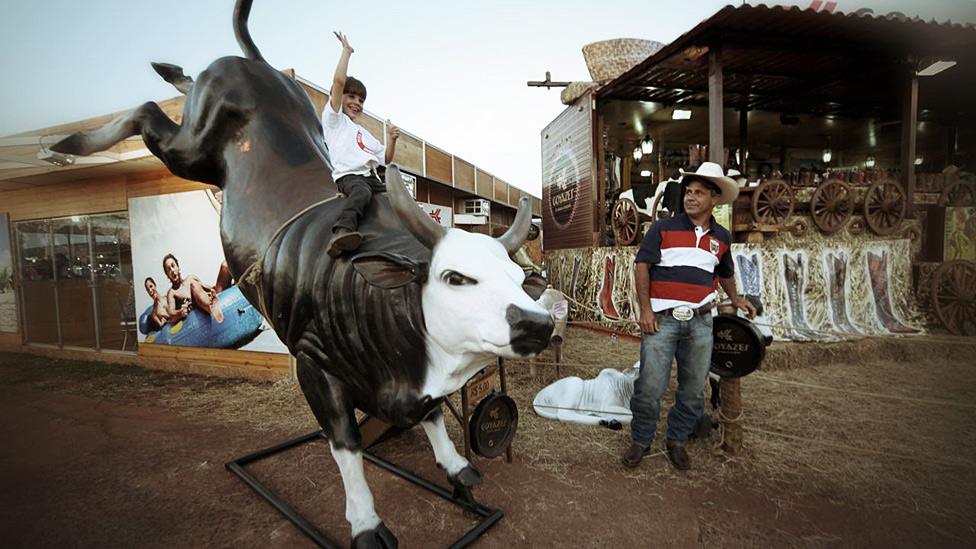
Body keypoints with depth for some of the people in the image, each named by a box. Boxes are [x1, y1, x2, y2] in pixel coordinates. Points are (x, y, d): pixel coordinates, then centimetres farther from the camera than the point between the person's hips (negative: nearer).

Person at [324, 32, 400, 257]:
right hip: (348, 175, -8)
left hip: (371, 177, 8)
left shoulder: (364, 133, 34)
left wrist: (391, 139, 11)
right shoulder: (334, 118, 16)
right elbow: (338, 82, 2)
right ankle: (342, 232, -59)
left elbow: (386, 159, 28)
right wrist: (346, 51, 11)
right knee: (362, 192, -39)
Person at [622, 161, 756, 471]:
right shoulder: (663, 228, 0)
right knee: (650, 386, -3)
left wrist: (735, 298, 14)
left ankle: (677, 441, 30)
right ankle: (640, 440, 17)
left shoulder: (722, 238, 13)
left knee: (694, 390, 11)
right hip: (662, 319, -4)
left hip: (700, 322, 4)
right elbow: (642, 265, -5)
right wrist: (645, 309, -11)